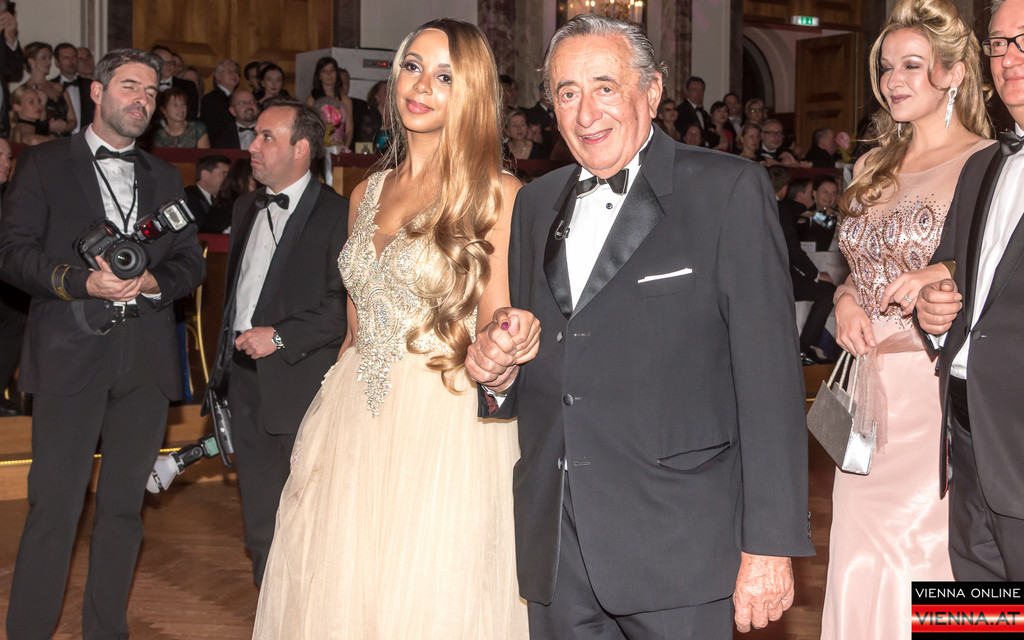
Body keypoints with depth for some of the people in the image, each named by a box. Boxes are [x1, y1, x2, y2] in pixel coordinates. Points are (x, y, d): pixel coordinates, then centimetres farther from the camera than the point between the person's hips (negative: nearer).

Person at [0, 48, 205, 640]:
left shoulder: (165, 178, 18)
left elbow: (192, 262, 14)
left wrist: (152, 281, -7)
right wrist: (82, 282, -16)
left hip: (147, 361, 4)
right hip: (71, 353, -4)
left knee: (125, 504, 9)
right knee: (55, 507, -6)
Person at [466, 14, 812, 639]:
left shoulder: (730, 190, -5)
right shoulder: (536, 203, 12)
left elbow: (770, 376, -10)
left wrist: (770, 544, -13)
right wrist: (499, 373, -2)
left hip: (678, 549, -5)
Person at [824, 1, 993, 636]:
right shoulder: (875, 169, 15)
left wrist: (946, 275, -24)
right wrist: (846, 301, 3)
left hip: (942, 392, -6)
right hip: (874, 387, 7)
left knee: (922, 559, -5)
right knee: (860, 560, 8)